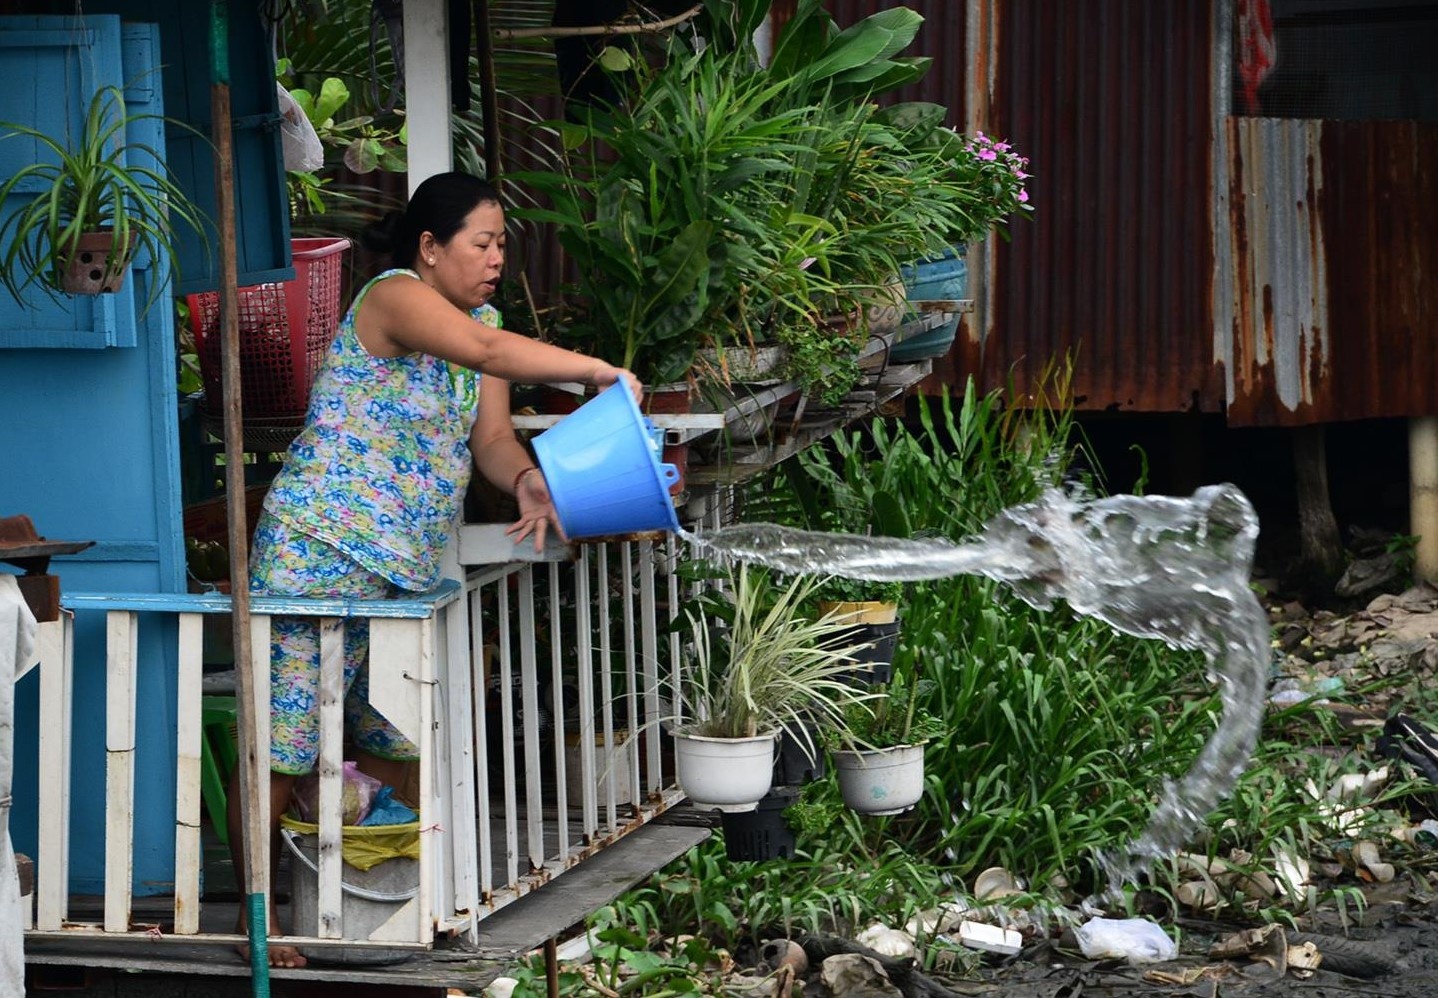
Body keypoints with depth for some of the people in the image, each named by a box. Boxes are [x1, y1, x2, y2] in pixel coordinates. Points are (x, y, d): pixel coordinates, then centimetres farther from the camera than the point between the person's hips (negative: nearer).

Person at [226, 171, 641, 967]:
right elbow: (486, 352, -33)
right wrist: (595, 371, -31)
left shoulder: (478, 319, 12)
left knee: (394, 745, 11)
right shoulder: (397, 297, -15)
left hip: (404, 567, 9)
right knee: (282, 742, -4)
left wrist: (526, 481, -16)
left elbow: (491, 435, 5)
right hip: (319, 549, -9)